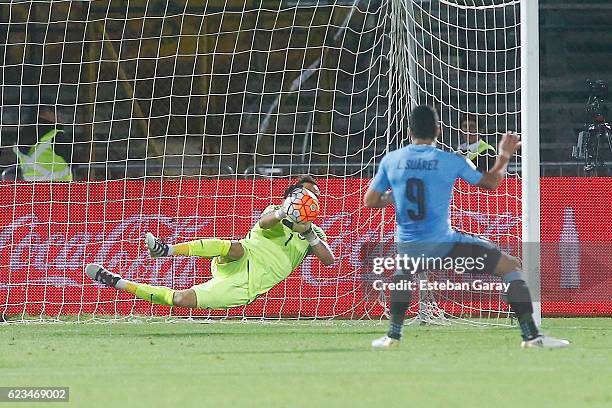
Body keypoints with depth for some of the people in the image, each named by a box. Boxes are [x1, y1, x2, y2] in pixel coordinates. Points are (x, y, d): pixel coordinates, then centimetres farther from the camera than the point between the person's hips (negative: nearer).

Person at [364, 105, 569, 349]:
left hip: (407, 248, 4)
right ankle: (531, 335, -1)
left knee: (403, 271, 41)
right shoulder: (451, 161, -4)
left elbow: (370, 201, 8)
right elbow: (491, 182, 8)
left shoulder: (390, 161, 2)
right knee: (511, 266, 7)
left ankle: (393, 334, 30)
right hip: (443, 246, -4)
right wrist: (504, 156, 25)